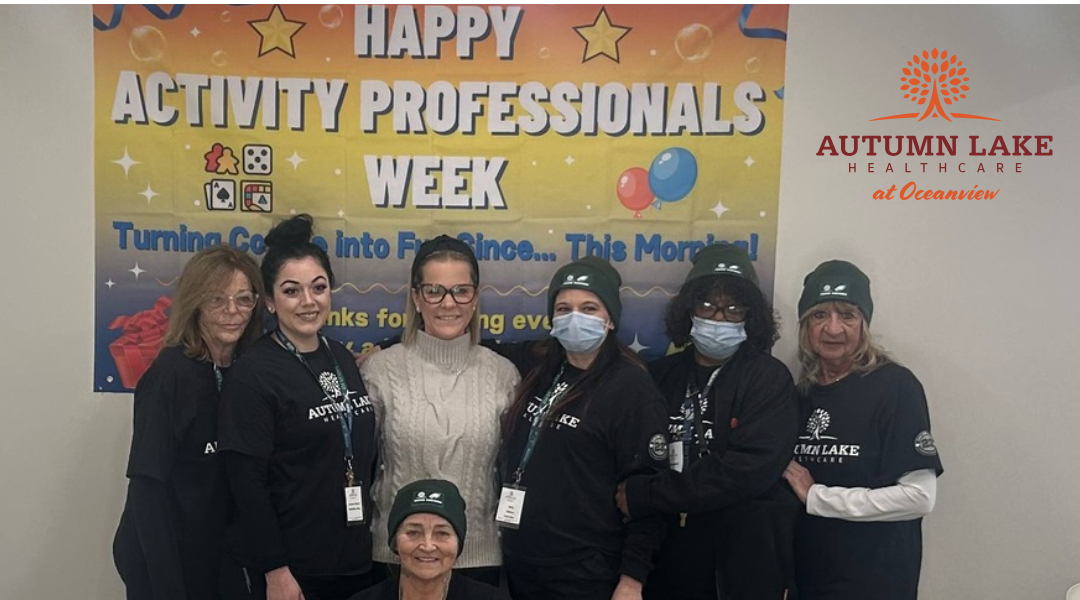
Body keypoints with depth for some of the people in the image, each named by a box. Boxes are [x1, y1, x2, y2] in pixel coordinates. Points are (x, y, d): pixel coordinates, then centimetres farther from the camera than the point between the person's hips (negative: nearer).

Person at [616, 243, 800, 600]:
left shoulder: (769, 379, -7)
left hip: (744, 551, -3)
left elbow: (745, 472, -19)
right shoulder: (661, 375, 6)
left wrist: (643, 496, -18)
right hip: (668, 550, 4)